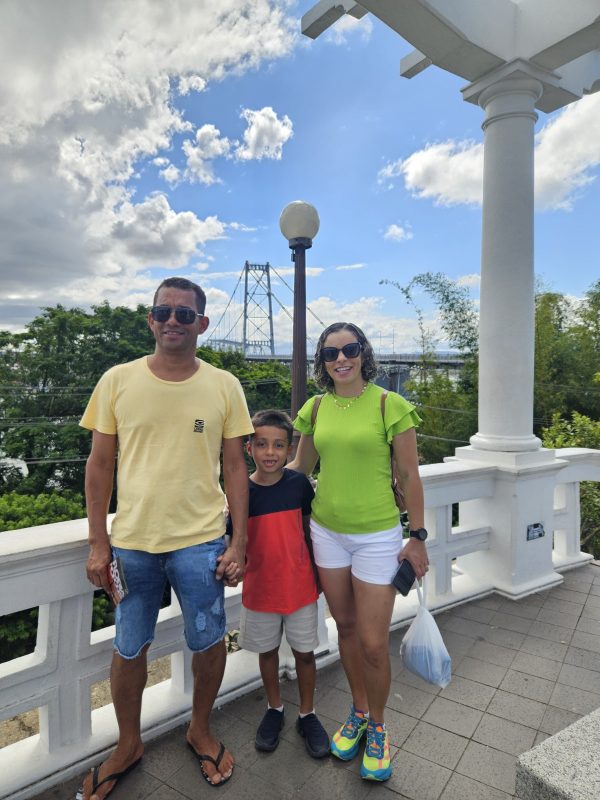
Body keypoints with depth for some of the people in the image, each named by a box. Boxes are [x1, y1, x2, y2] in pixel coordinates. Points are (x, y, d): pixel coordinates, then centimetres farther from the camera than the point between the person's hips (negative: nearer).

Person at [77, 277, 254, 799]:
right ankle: (129, 745, 45)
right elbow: (99, 465, 2)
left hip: (200, 541, 0)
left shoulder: (224, 386, -4)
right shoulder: (118, 381, -3)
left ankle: (201, 730, 44)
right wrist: (98, 543, 0)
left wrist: (239, 544, -2)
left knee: (209, 643, 14)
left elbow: (235, 467, 0)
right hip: (131, 541, 1)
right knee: (129, 649, 17)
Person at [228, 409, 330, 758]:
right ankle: (274, 709, 44)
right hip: (260, 590, 0)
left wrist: (317, 575, 7)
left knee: (305, 651, 15)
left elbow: (307, 531, 1)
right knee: (267, 650, 20)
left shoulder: (299, 483, -11)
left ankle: (308, 714, 38)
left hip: (300, 587, 0)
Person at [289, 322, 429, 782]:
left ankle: (377, 728, 34)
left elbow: (409, 476, -7)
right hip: (327, 532, 4)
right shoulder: (316, 408, 1)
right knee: (346, 627, 19)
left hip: (378, 536, -4)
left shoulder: (389, 405, -11)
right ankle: (358, 712, 43)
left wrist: (418, 537, -5)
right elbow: (300, 467, 11)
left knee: (373, 644, 4)